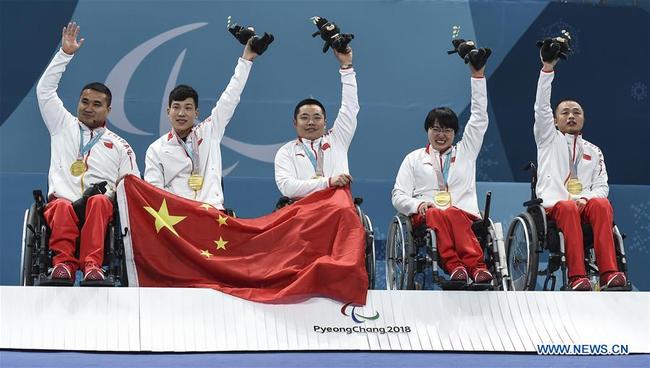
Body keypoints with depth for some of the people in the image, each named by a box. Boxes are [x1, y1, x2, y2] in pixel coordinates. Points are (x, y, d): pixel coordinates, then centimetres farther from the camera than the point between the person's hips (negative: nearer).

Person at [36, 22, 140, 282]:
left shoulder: (119, 146, 24)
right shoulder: (63, 126, 24)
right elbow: (44, 90, 17)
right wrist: (65, 54, 12)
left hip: (101, 206, 0)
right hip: (62, 201, 0)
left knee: (98, 202, -37)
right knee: (62, 208, -37)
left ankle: (92, 265, -54)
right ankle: (63, 263, -55)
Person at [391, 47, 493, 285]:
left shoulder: (465, 152, 28)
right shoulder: (414, 158, 25)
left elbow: (479, 118, 21)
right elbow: (398, 196, 15)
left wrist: (478, 76, 15)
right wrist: (418, 204, -8)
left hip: (465, 214, 1)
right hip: (426, 215, -1)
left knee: (454, 215, -37)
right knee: (439, 215, -39)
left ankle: (456, 265, -61)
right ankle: (475, 265, -61)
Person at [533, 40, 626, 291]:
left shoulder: (593, 152, 27)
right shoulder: (549, 138, 21)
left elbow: (601, 186, 15)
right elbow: (541, 106, 6)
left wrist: (587, 198, -9)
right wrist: (547, 68, -4)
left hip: (585, 203, 2)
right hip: (553, 204, -2)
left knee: (602, 205, -34)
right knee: (568, 209, -38)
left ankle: (609, 273, -48)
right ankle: (577, 277, -49)